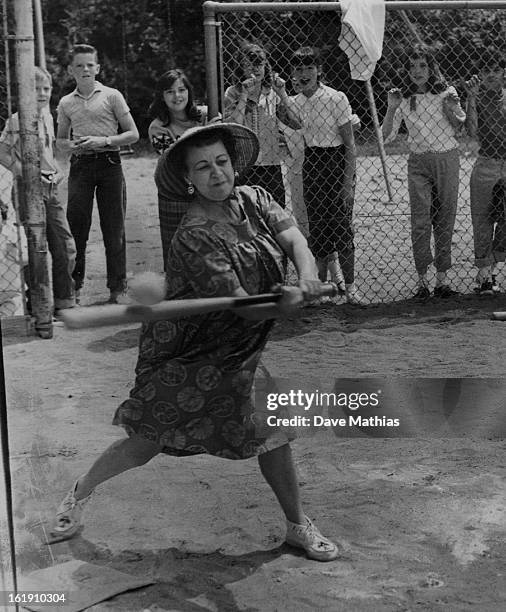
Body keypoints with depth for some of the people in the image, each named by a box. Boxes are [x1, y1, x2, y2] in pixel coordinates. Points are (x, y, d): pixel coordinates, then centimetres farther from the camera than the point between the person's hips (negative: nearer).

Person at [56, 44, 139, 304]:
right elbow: (60, 140, 20)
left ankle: (117, 287, 9)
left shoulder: (111, 96, 4)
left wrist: (104, 141, -12)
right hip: (80, 165, 2)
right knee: (76, 224, -3)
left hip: (109, 164, -2)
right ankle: (73, 283, 9)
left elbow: (133, 134, 2)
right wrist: (70, 146, -3)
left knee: (114, 228, 0)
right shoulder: (66, 103, 11)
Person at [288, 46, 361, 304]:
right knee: (316, 227, 8)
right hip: (310, 165, 5)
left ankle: (349, 285, 6)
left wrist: (348, 183, -14)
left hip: (336, 163, -5)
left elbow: (349, 144, -10)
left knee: (341, 227, -6)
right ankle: (323, 283, 21)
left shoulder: (336, 98, -10)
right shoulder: (294, 102, 5)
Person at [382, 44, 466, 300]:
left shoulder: (446, 92, 0)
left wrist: (452, 110, -7)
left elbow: (459, 126, 13)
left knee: (445, 220, 4)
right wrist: (391, 109, -14)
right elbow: (386, 136, 0)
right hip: (418, 163, 0)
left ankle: (442, 279, 11)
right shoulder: (403, 98, 2)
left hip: (447, 159, 0)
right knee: (420, 221, -8)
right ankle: (422, 280, -3)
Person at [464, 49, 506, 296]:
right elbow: (473, 131, -14)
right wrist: (471, 99, -20)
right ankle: (484, 274, 7)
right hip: (485, 166, -2)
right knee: (482, 220, 1)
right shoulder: (477, 97, 1)